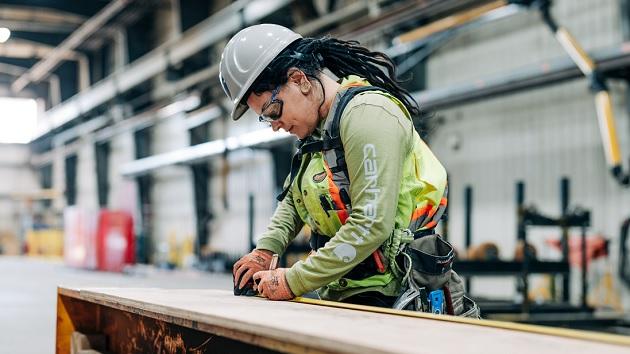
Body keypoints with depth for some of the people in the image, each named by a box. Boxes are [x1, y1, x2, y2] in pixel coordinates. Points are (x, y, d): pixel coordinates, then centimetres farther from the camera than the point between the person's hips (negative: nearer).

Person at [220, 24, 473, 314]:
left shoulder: (366, 113, -14)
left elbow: (371, 225, -22)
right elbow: (293, 198, 26)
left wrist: (294, 281, -16)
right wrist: (265, 249, 7)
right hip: (342, 296, 8)